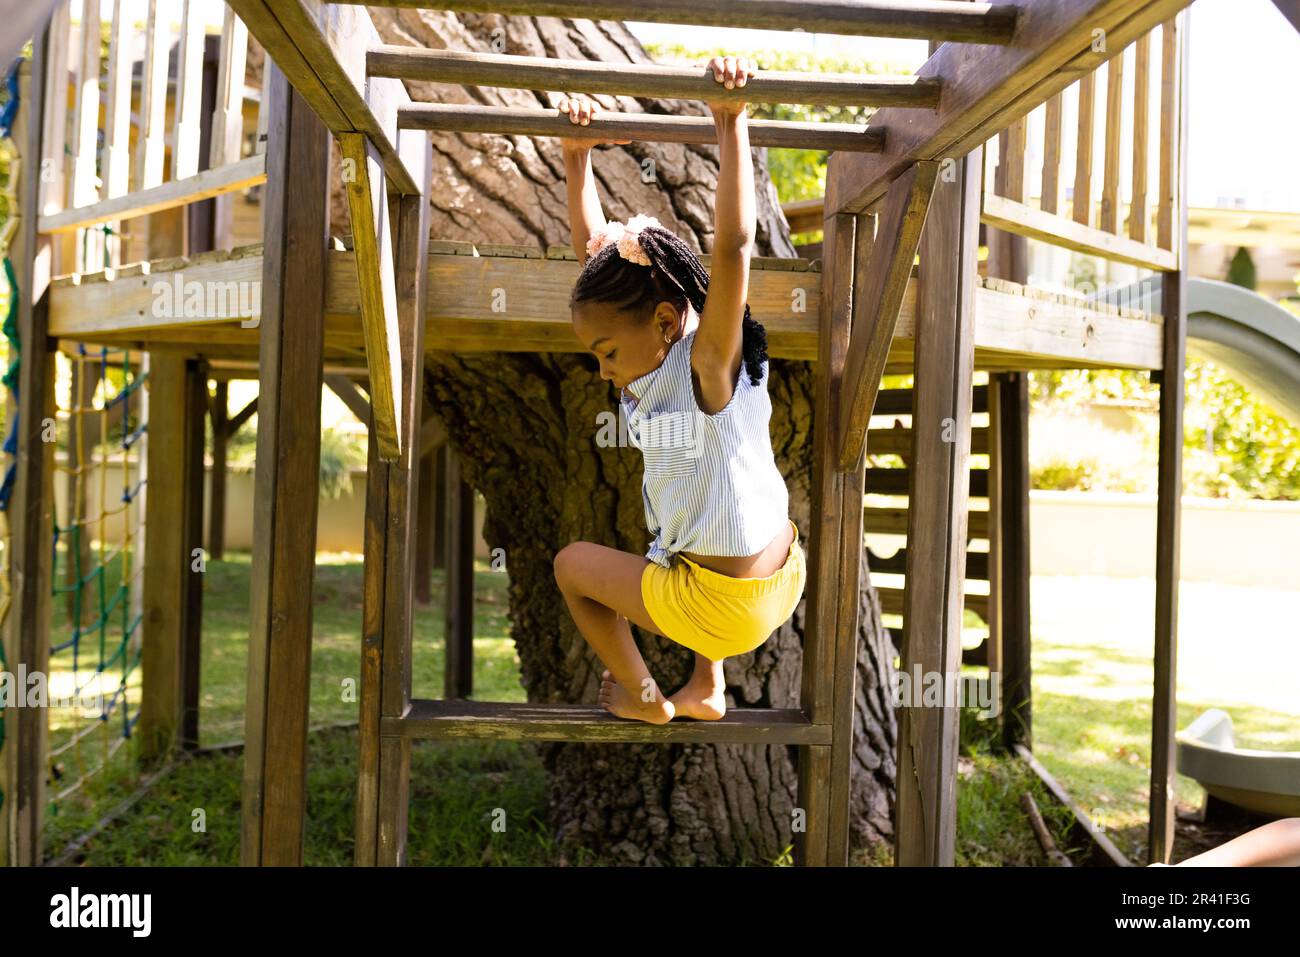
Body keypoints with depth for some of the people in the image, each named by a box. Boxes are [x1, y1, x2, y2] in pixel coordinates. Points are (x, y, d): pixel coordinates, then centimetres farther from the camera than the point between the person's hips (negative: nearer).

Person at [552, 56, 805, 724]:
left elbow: (732, 245, -40)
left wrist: (730, 124, -39)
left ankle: (643, 699, 31)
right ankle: (706, 691, 42)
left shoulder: (710, 363, -24)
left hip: (727, 606, -8)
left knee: (573, 566, 13)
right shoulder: (662, 358, -1)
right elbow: (594, 247, 4)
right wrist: (577, 158, -2)